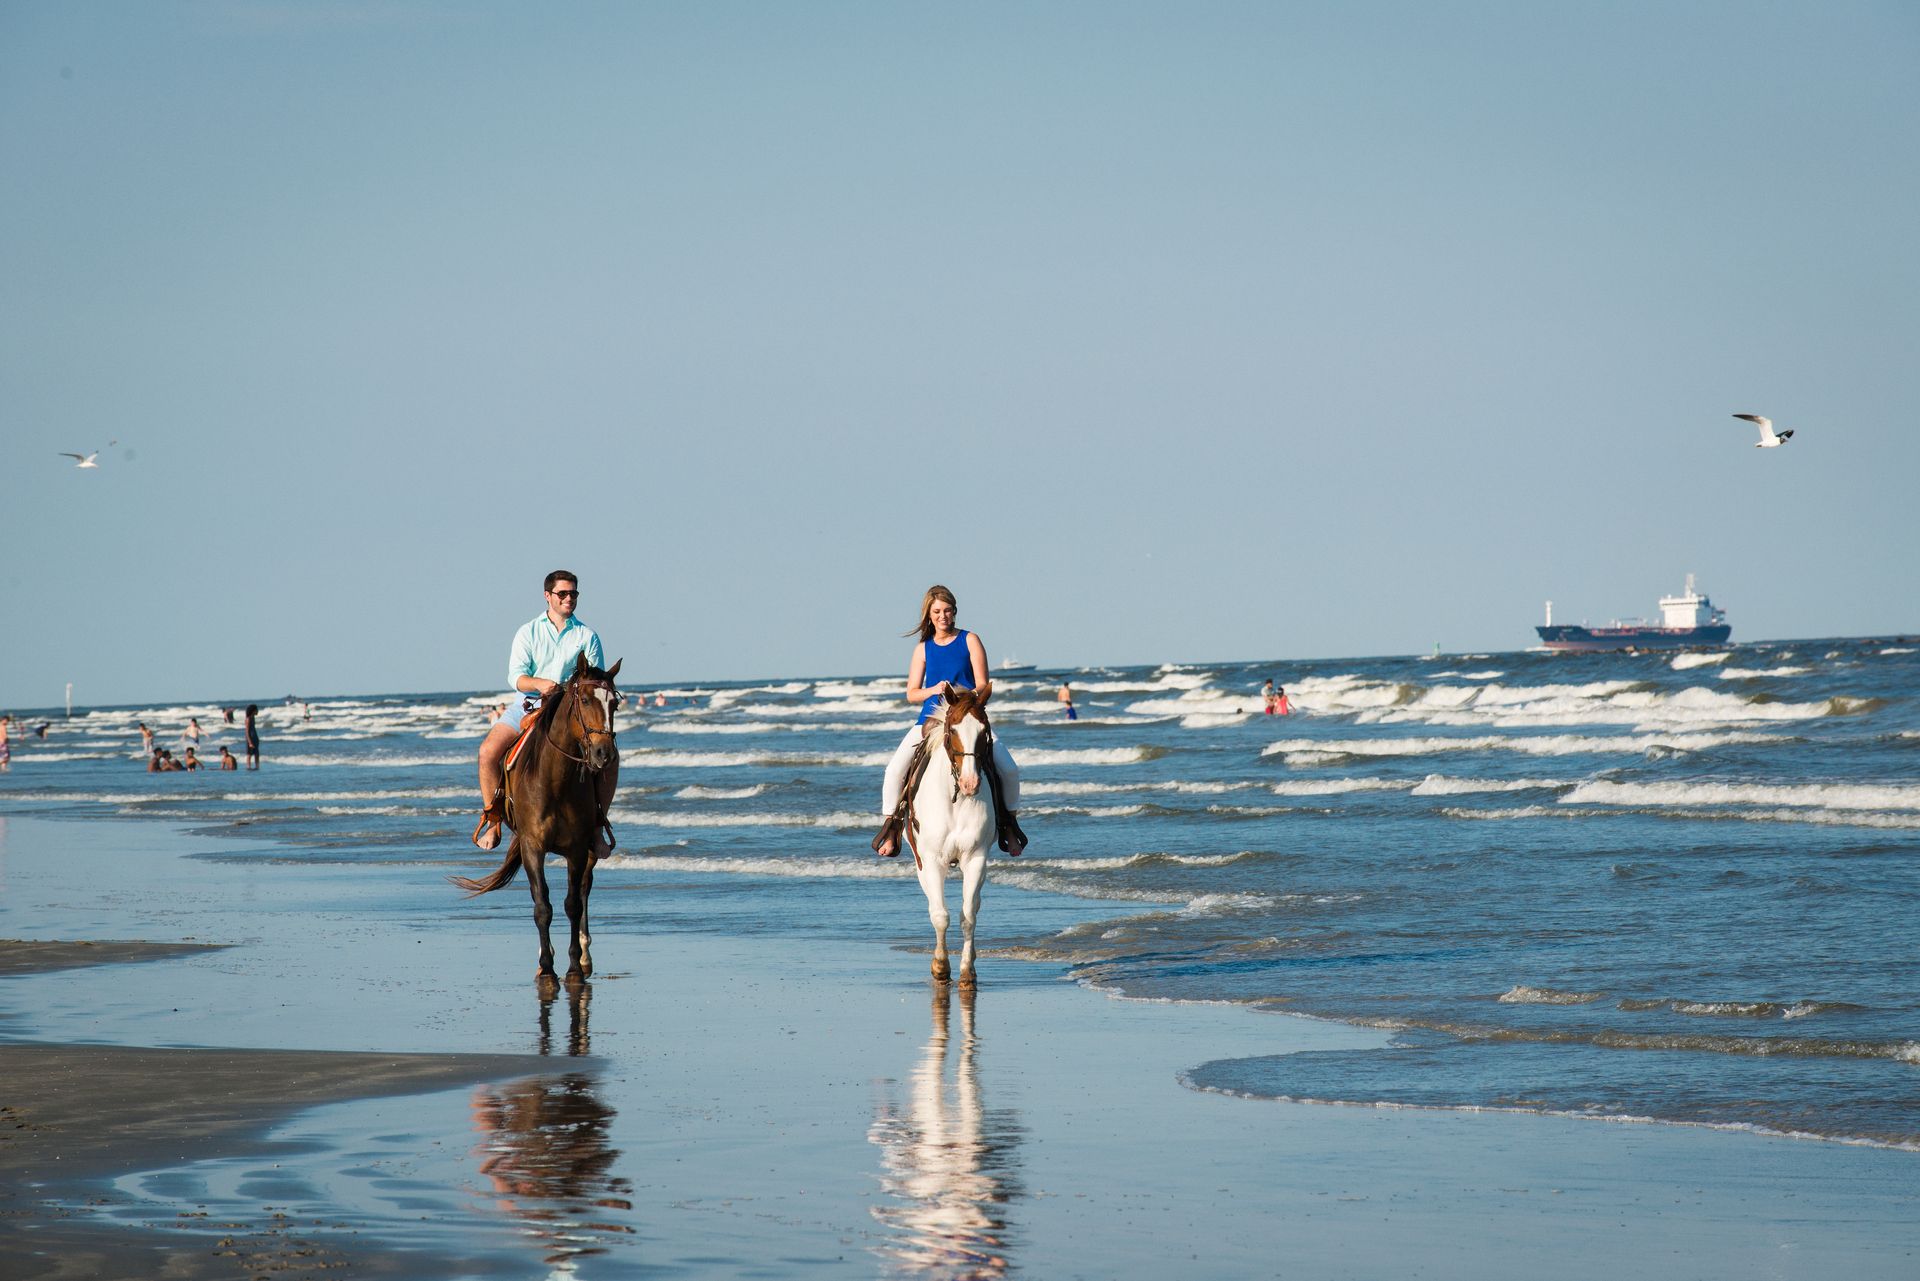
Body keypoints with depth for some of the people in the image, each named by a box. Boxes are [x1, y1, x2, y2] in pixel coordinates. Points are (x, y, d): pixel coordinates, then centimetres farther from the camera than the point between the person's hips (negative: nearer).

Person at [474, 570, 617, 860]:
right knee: (489, 750, -23)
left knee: (609, 757, -20)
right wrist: (539, 684, -26)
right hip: (528, 705, 0)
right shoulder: (528, 633, 5)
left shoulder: (587, 636, 7)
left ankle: (597, 825, -6)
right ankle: (492, 818, -8)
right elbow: (515, 676, -5)